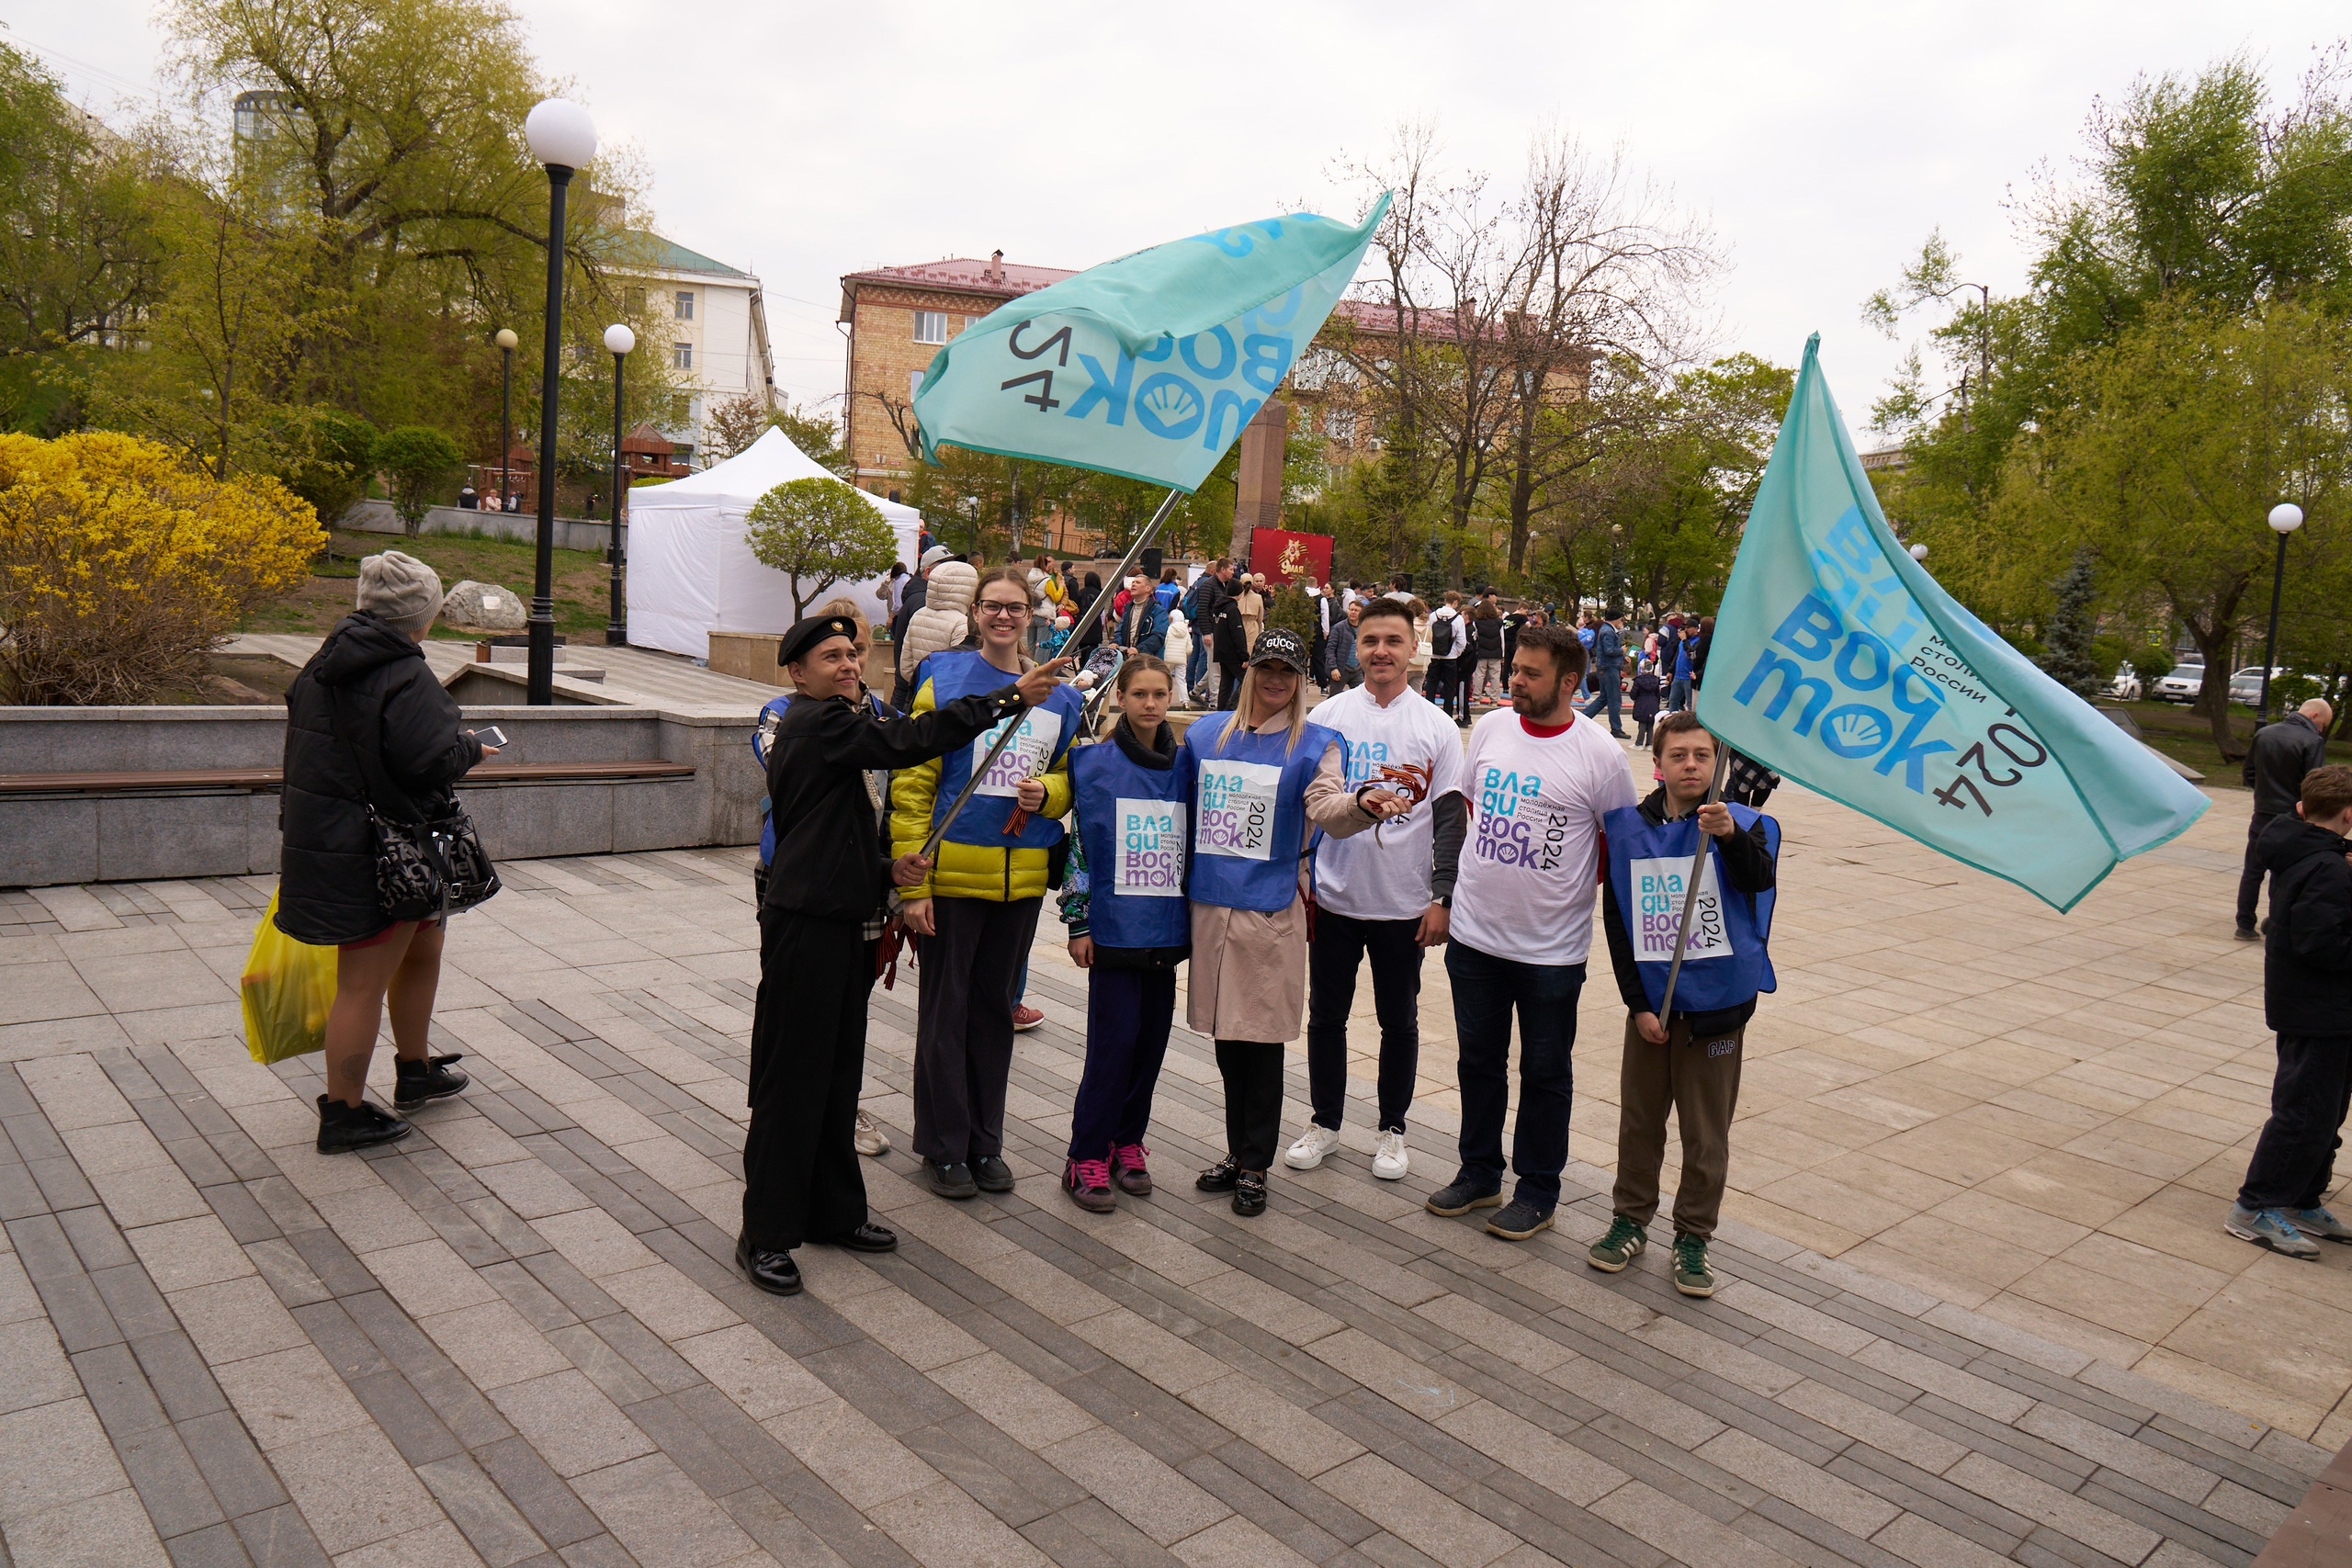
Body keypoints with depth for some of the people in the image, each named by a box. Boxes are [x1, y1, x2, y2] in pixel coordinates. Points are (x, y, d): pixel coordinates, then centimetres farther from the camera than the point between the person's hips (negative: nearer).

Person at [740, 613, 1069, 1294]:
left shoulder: (828, 727, 18)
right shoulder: (817, 724, -13)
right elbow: (909, 741, -25)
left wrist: (886, 870, 6)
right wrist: (1011, 696, -23)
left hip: (844, 920, 10)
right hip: (805, 925, -10)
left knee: (838, 1073, 16)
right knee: (791, 1078, -2)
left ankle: (833, 1211, 29)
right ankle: (765, 1234, 9)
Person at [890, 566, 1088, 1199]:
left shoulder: (1058, 696, 7)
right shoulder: (944, 682, -6)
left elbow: (1068, 778, 19)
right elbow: (911, 786, -8)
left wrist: (1045, 793, -7)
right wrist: (914, 884, -12)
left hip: (1021, 879, 4)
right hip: (952, 874, -4)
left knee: (997, 1007, 15)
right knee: (945, 1010, 6)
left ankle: (986, 1142, 29)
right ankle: (944, 1147, 21)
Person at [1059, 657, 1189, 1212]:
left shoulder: (1185, 766, 8)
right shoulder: (1094, 763, -3)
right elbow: (1077, 843, -3)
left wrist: (1196, 919, 12)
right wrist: (1078, 922, -6)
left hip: (1167, 929, 4)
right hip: (1114, 926, -4)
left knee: (1153, 1036, 7)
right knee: (1115, 1038, -6)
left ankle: (1127, 1143, 23)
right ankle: (1087, 1157, 6)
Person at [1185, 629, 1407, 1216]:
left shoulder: (1314, 744, -1)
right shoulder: (1205, 734, 10)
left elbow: (1328, 807, -19)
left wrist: (1362, 804, -40)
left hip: (1270, 910, -3)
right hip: (1210, 904, 4)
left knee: (1262, 1042, 2)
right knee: (1226, 1037, 12)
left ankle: (1255, 1166, 17)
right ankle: (1237, 1151, 29)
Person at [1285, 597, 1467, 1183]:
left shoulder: (1437, 727, -1)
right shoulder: (1326, 717, 1)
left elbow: (1450, 818, -1)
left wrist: (1442, 897, -7)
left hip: (1405, 903, -1)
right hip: (1333, 896, 1)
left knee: (1399, 1020, 11)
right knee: (1326, 1014, 11)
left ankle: (1392, 1129, 27)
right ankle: (1324, 1122, 27)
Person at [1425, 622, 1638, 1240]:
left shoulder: (1600, 756, -11)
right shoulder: (1490, 728, 1)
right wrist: (1463, 880, 9)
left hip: (1552, 949, -4)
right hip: (1474, 935, 4)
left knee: (1544, 1073, 10)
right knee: (1478, 1061, 17)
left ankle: (1538, 1190, 26)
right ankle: (1479, 1173, 34)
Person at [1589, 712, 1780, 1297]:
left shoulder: (1739, 824, -6)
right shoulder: (1627, 831, -1)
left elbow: (1759, 877, -28)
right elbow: (1616, 925, 1)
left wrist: (1730, 835, -48)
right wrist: (1637, 1003, -4)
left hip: (1716, 1009, -2)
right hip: (1650, 1007, 2)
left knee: (1706, 1134, 8)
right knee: (1638, 1121, 14)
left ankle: (1693, 1238, 23)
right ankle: (1630, 1220, 31)